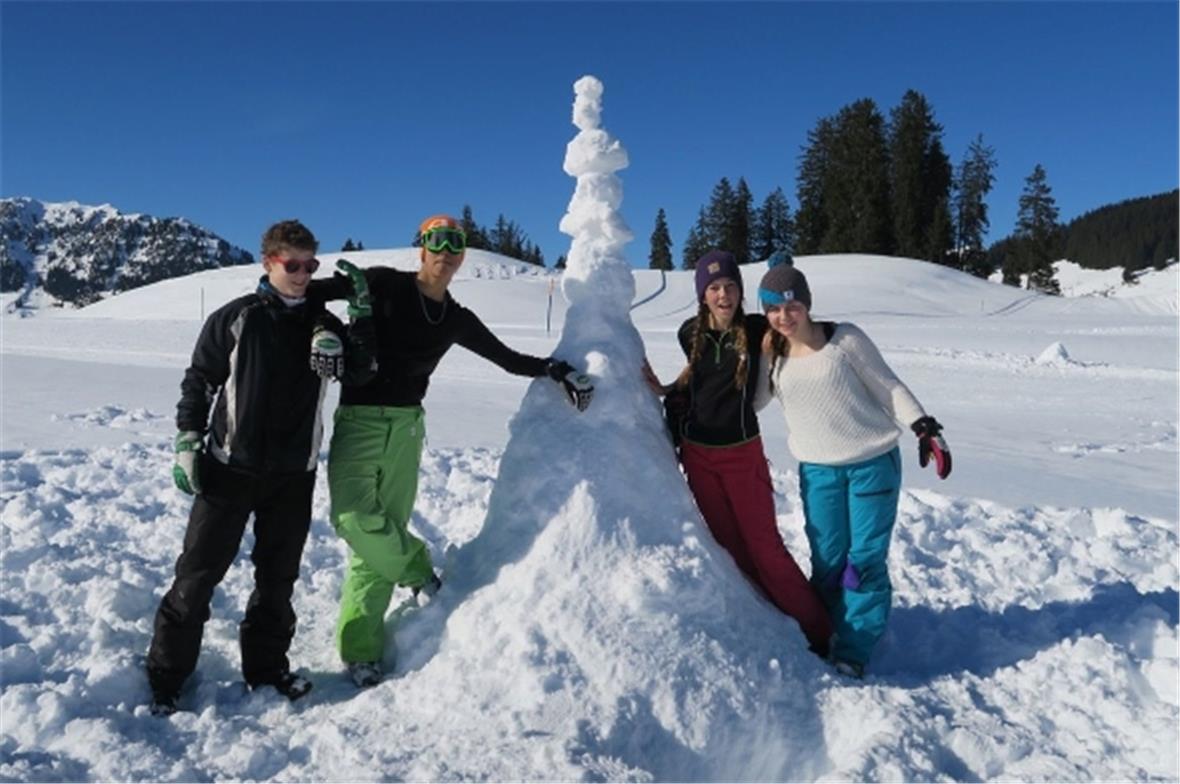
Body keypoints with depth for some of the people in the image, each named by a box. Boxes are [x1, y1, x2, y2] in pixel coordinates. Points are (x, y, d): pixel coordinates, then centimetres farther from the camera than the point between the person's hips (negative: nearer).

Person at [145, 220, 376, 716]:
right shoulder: (234, 319, -3)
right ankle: (165, 675, 18)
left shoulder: (322, 322, 5)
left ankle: (266, 667, 28)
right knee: (199, 573, 3)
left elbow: (358, 374, -6)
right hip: (229, 469, -3)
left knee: (278, 577, 13)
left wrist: (362, 319, -19)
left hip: (294, 474, 3)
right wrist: (187, 443, -6)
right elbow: (198, 381, 1)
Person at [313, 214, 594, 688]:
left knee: (385, 528, 1)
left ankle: (361, 649, 11)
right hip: (358, 421, -3)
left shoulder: (457, 320, 10)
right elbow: (318, 291, 1)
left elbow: (508, 359, 16)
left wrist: (557, 370, 5)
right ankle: (420, 573, 7)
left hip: (406, 427, 3)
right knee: (353, 516, -21)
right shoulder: (383, 284, -1)